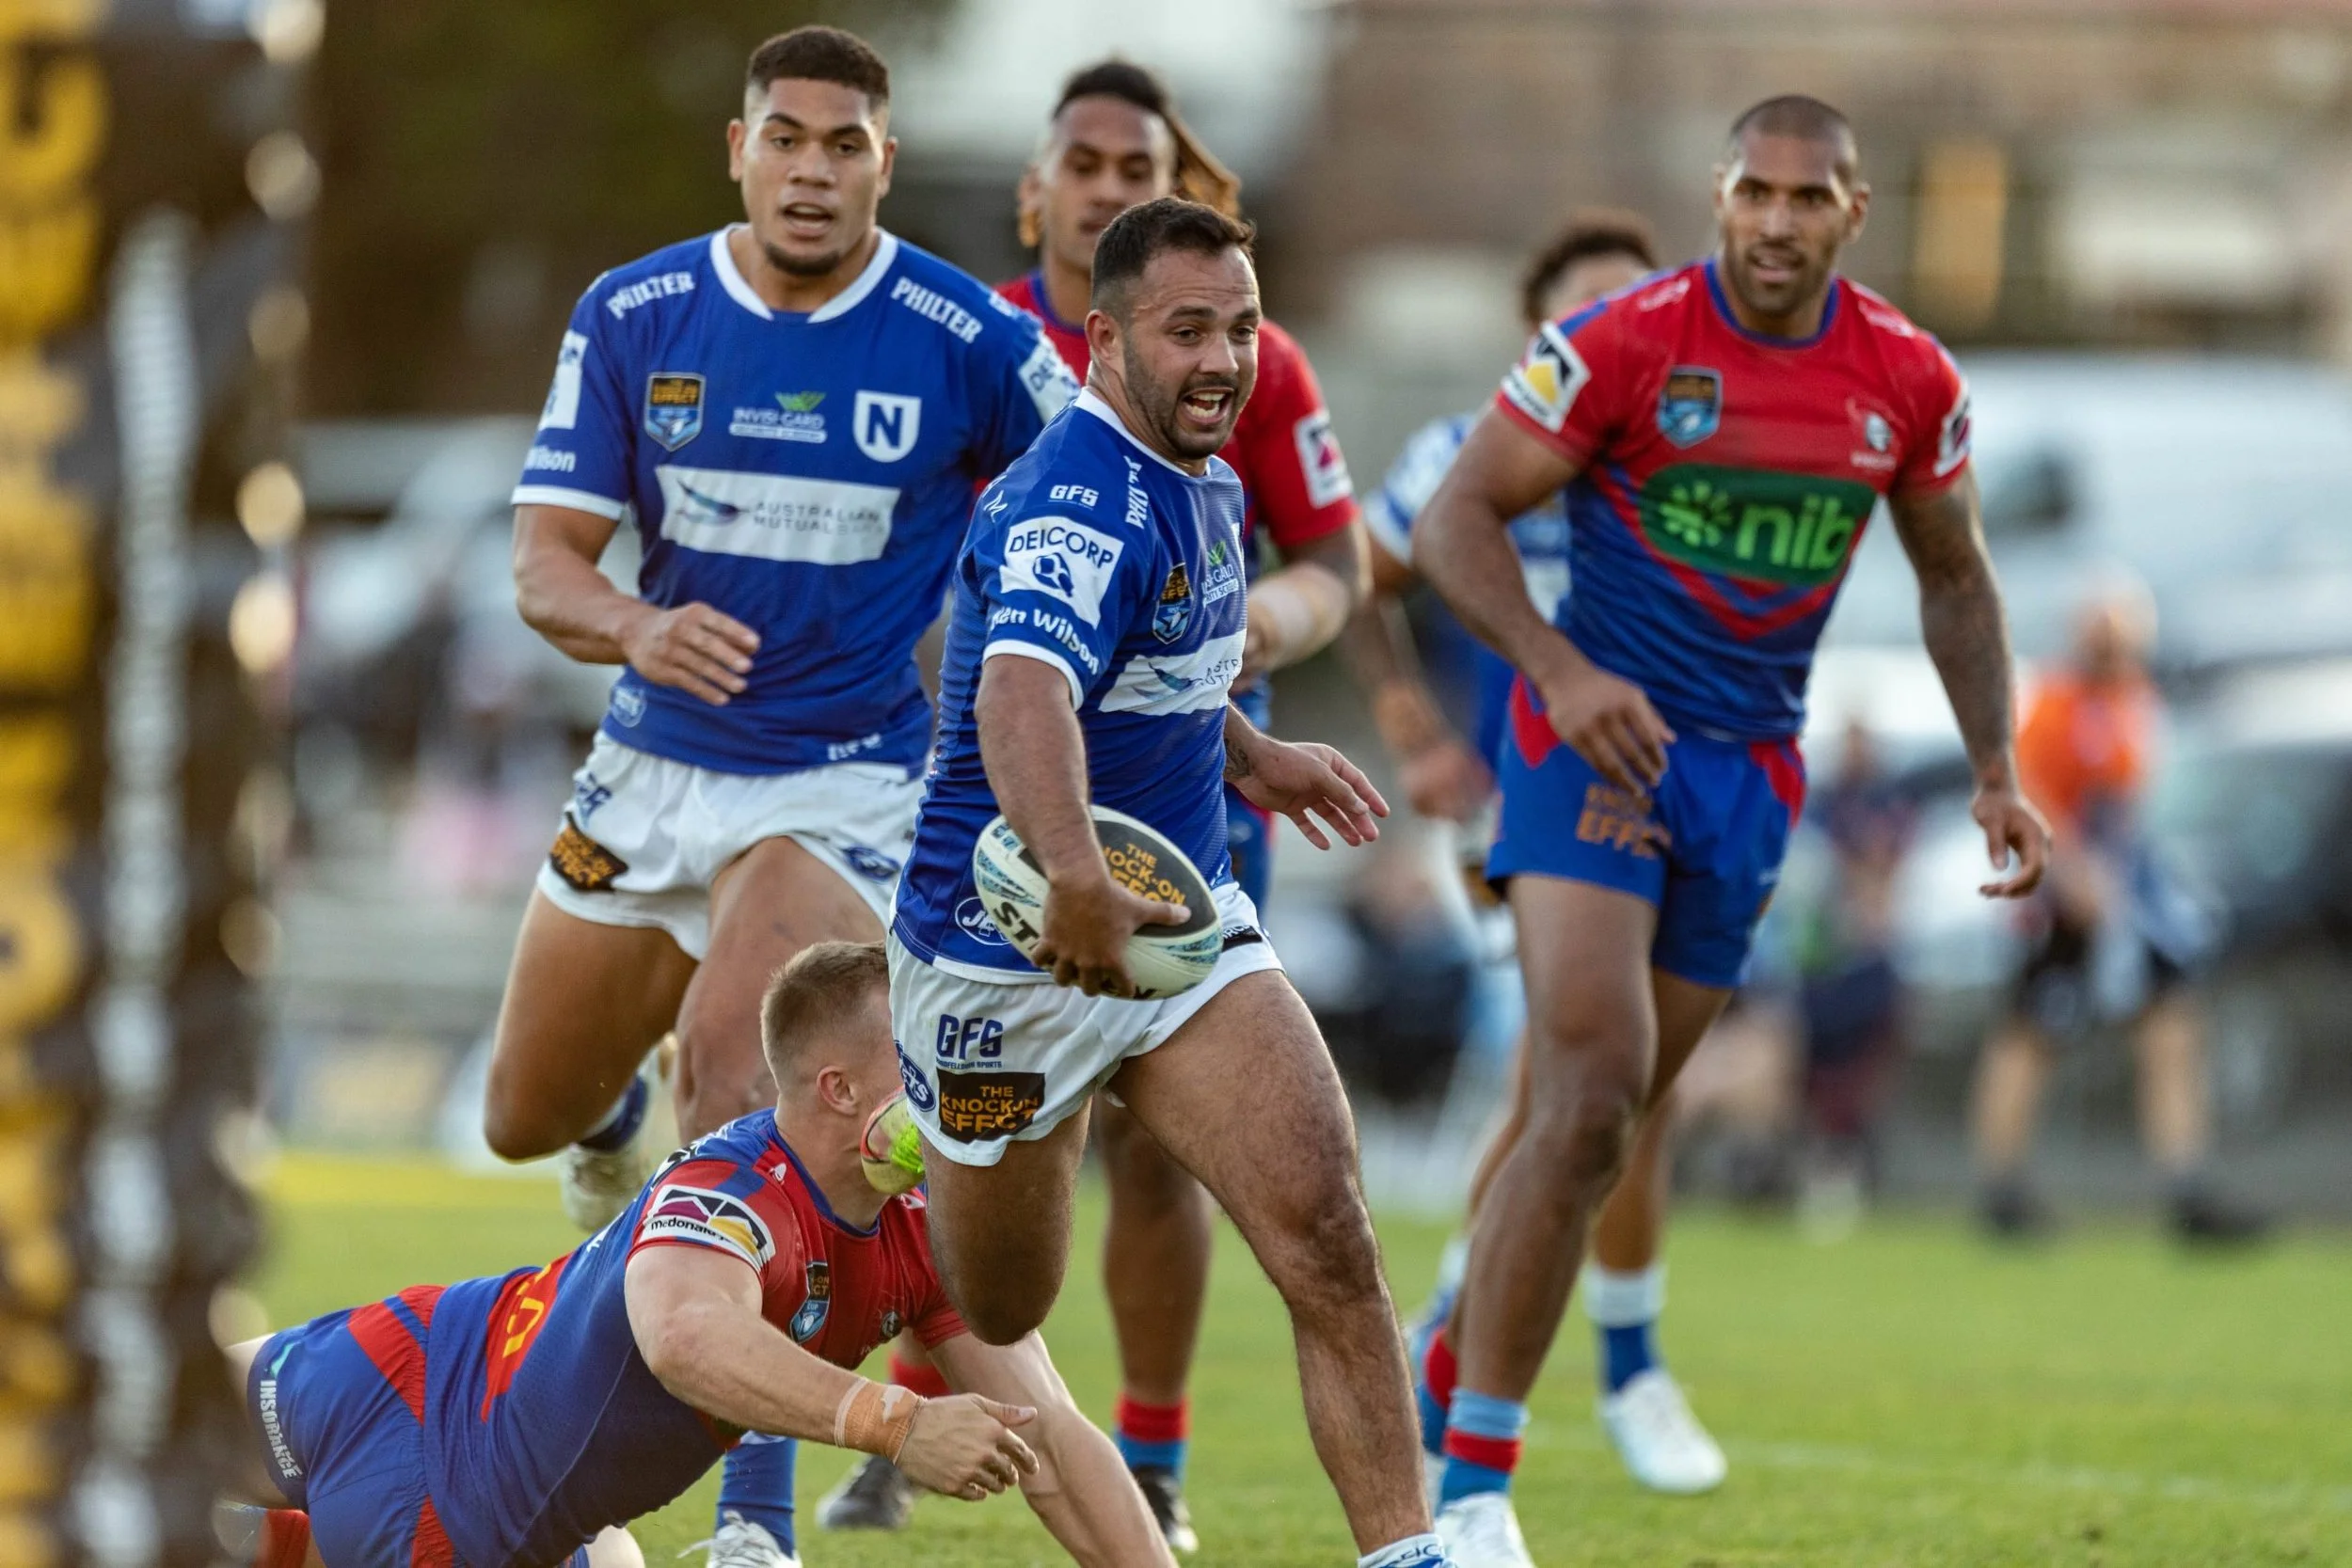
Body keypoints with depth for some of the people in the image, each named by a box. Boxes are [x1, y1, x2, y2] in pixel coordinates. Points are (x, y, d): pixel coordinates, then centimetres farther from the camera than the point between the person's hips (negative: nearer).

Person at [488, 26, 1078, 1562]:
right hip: (656, 763, 4)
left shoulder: (972, 342, -11)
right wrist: (636, 628, -28)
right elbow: (546, 559, -7)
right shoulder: (631, 319, -5)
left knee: (743, 1100, -26)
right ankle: (618, 1129, 57)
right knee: (528, 1118, 16)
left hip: (848, 782, -4)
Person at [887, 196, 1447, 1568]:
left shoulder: (1201, 486, 7)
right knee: (994, 1316, 10)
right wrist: (1076, 876, -59)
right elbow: (1020, 697, -44)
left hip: (1182, 919, 7)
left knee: (1327, 1236, -13)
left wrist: (1251, 757, 32)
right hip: (1010, 949, -7)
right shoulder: (1082, 501, -24)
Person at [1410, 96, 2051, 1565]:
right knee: (1593, 1097, -19)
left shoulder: (1910, 383, 0)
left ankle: (1448, 1383, 33)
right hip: (1596, 736, -5)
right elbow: (1455, 521, -11)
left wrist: (1997, 767, 5)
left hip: (1749, 776, 5)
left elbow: (1954, 577, 15)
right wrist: (1560, 670, -26)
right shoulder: (1624, 344, -13)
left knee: (1596, 1123, 11)